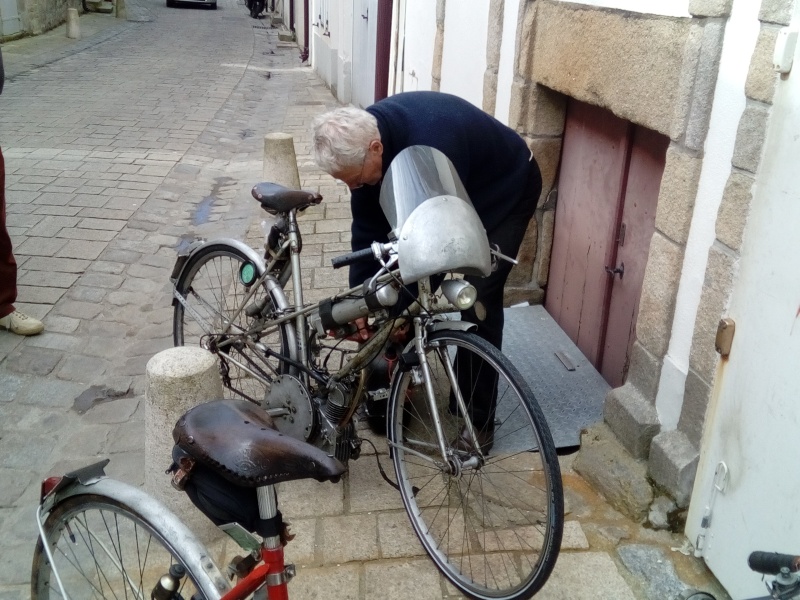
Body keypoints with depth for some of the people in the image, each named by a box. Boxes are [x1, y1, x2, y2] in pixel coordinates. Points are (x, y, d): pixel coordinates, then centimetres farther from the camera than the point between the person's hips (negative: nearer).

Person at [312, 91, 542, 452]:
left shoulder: (431, 144, -41)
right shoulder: (364, 138, -19)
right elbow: (368, 225, -14)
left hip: (506, 191, -7)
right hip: (444, 195, 7)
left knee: (477, 299, -14)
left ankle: (479, 419, -2)